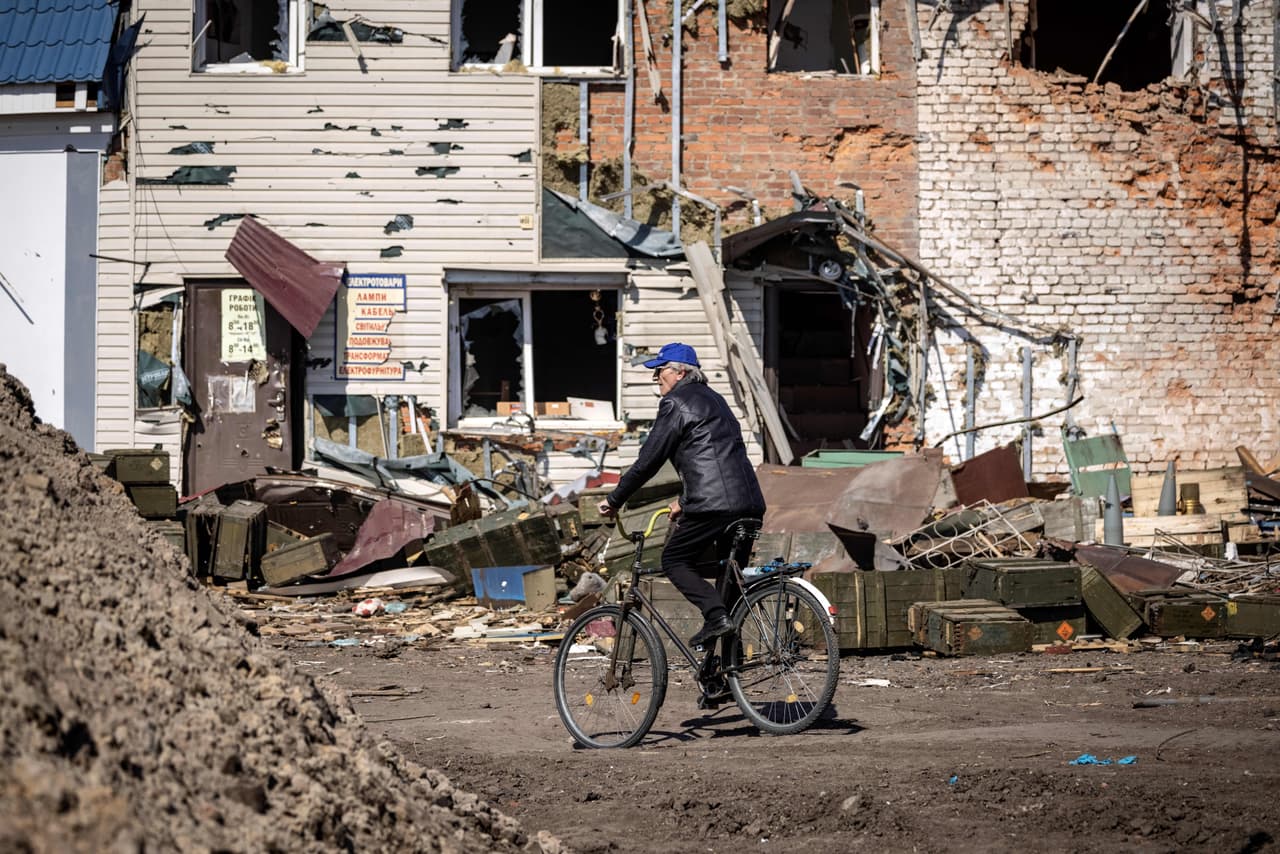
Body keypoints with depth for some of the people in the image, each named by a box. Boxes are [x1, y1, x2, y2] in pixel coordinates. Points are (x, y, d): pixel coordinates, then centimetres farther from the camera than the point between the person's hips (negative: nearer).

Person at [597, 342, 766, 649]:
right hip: (750, 504, 8)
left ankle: (716, 614, -17)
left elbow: (649, 460, -4)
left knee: (674, 561, 4)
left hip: (715, 503, -8)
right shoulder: (712, 399, 26)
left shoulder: (676, 404, -2)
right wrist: (685, 500, 38)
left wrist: (614, 499, 6)